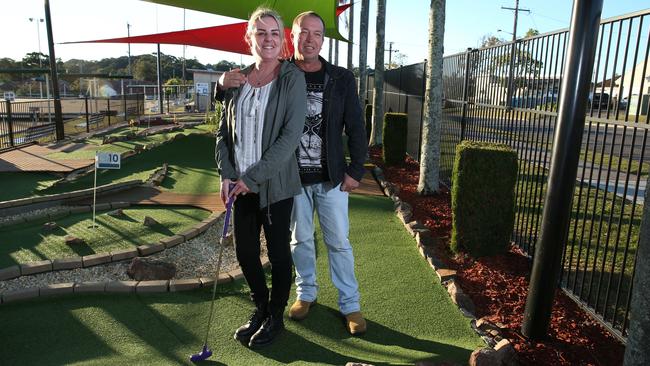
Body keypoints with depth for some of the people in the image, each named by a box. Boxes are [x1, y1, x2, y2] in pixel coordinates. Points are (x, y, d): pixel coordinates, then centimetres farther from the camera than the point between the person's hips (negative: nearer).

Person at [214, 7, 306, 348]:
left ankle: (276, 316, 31)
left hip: (275, 183, -4)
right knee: (245, 252, 12)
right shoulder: (237, 79, 7)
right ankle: (260, 308, 37)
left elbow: (291, 135, -15)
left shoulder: (292, 78, -7)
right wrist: (226, 173, -3)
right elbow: (224, 130, 10)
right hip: (241, 183, 5)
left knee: (278, 252, 8)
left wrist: (254, 177, -16)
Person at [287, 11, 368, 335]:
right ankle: (306, 293, 35)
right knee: (300, 240, 15)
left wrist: (355, 170, -3)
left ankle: (350, 304, 22)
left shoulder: (341, 79, -1)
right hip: (293, 178, 1)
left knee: (339, 242, 7)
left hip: (331, 178, 0)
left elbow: (355, 128, 1)